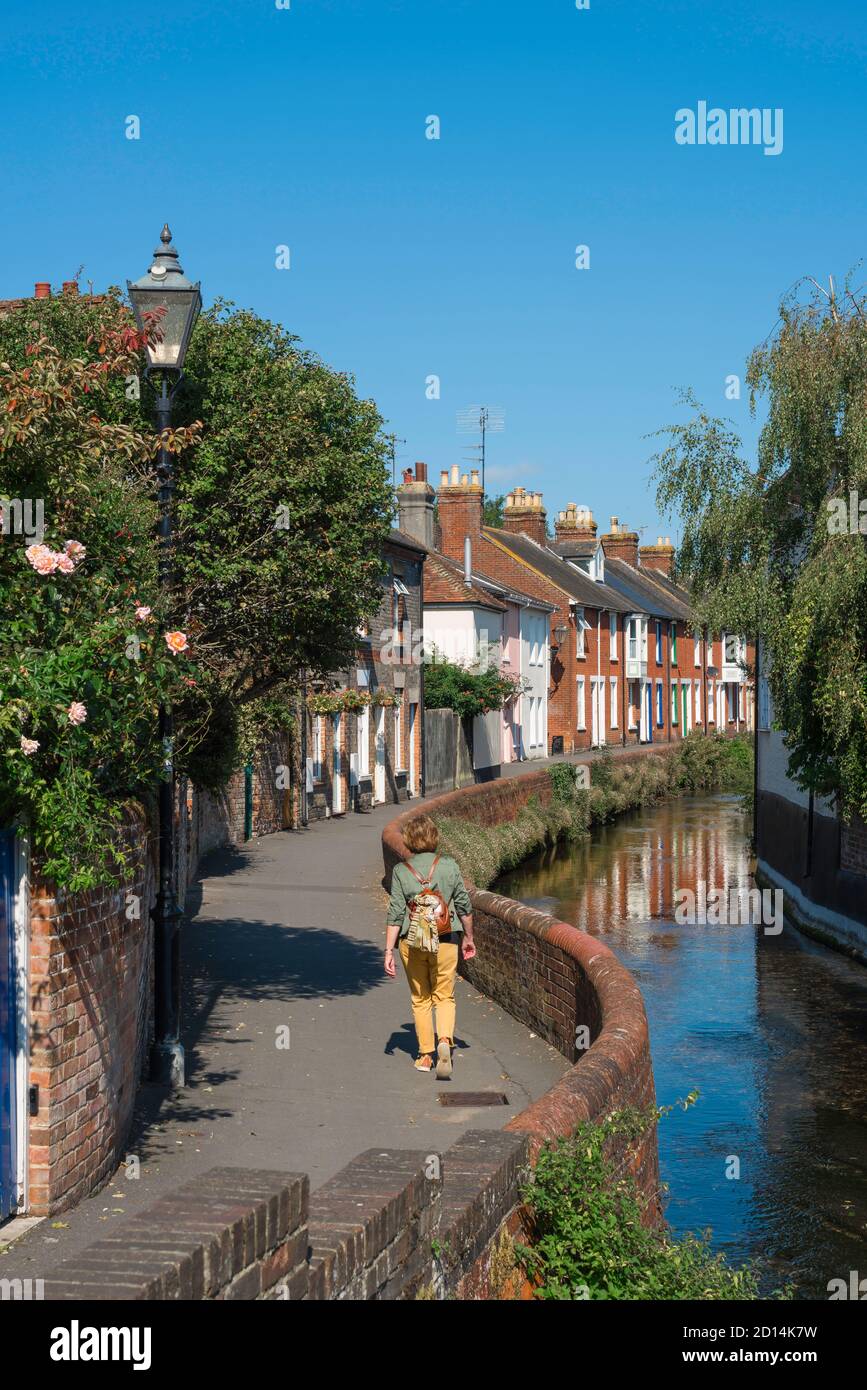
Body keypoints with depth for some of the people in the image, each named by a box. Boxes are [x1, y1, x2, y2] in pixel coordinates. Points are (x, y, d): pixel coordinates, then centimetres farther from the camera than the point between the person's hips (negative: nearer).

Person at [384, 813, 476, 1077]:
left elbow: (395, 914, -8)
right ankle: (445, 1040, -15)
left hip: (412, 943, 0)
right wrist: (468, 938, 16)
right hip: (446, 940, 0)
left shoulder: (401, 871, -6)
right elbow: (464, 906, 2)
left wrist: (389, 951, -4)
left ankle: (426, 1055, 19)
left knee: (420, 999, 14)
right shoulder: (449, 866, -3)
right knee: (445, 997, 10)